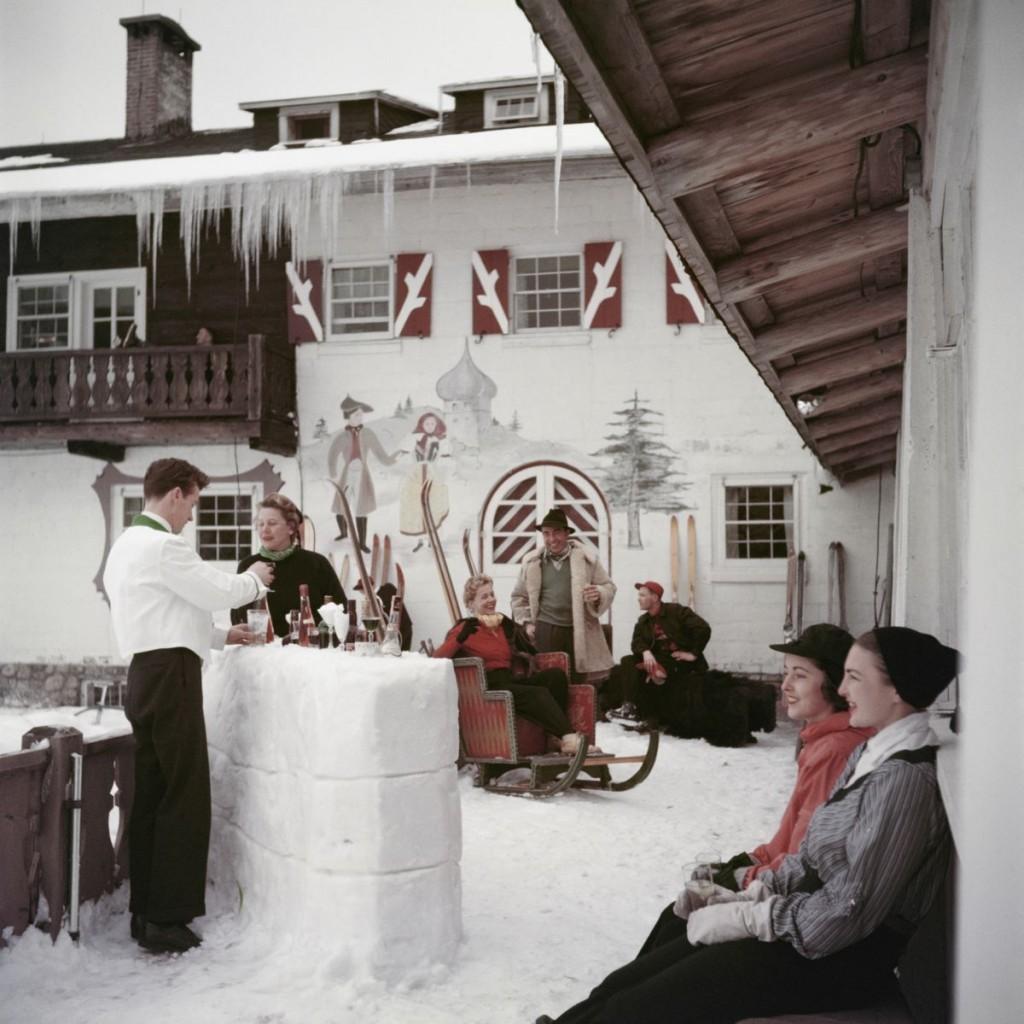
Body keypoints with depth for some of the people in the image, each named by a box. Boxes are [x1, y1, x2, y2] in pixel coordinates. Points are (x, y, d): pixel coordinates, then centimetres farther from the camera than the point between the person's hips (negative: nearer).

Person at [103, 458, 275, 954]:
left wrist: (220, 636, 23)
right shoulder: (163, 545, -13)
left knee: (152, 796, 11)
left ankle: (145, 912, 16)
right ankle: (167, 919, -3)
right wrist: (253, 578, 9)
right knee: (185, 799, -6)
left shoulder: (127, 545, 20)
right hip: (170, 676, -10)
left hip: (146, 676, 10)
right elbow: (217, 591, -11)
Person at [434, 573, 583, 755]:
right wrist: (461, 638, -22)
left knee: (555, 675, -19)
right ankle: (568, 739, -36)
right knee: (538, 693, -30)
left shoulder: (503, 624, 20)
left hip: (510, 680, 6)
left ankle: (556, 737, -25)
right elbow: (437, 659, -9)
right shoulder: (466, 628, 4)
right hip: (489, 689, -6)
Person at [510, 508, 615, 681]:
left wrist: (599, 593, -13)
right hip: (545, 631, 0)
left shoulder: (586, 557, 5)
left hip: (578, 632, 0)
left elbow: (609, 587, 10)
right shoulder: (532, 562, 10)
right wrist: (526, 623, 5)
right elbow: (519, 597, 19)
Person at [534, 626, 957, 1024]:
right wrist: (747, 897, 2)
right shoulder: (871, 755, 8)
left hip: (846, 954, -9)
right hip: (813, 915, 9)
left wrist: (743, 918, -16)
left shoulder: (904, 779, -22)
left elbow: (847, 915, -24)